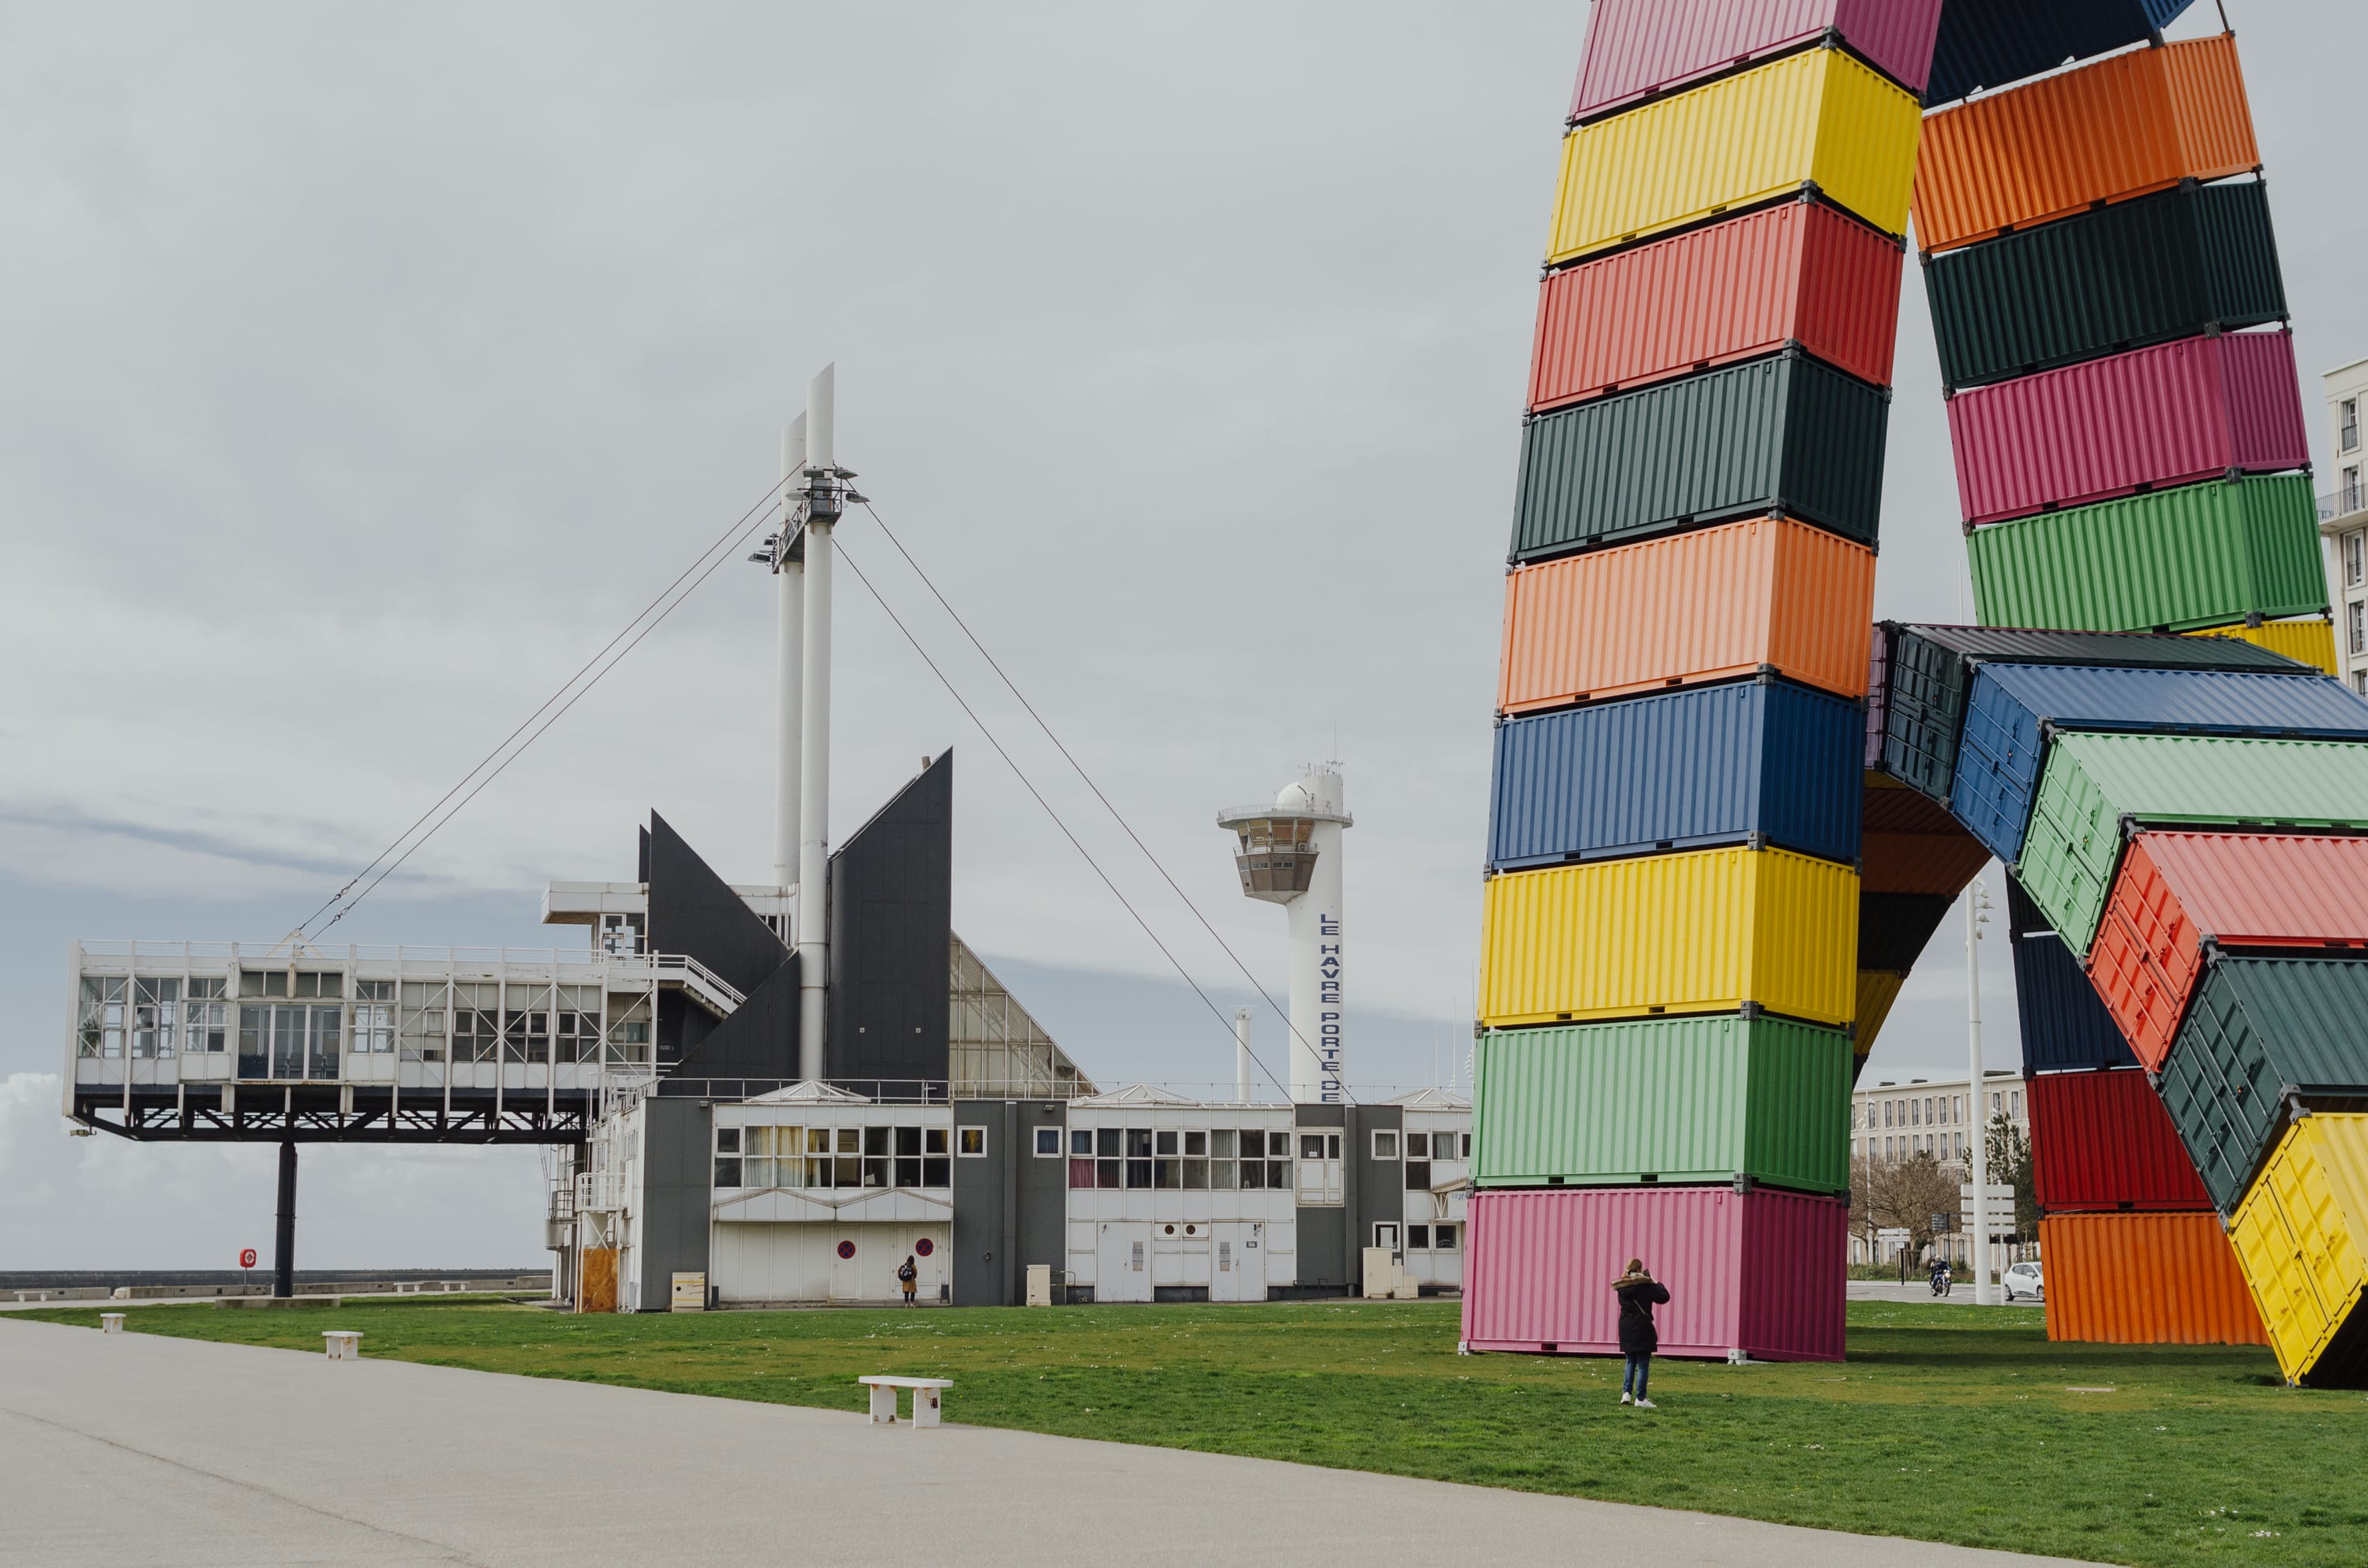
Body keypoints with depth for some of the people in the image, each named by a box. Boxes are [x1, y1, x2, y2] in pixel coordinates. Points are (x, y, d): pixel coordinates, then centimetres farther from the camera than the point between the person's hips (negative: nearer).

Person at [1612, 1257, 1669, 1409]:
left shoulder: (1621, 1286, 3)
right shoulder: (1645, 1285, -12)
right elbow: (1663, 1298, -6)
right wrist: (1659, 1284, 12)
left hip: (1626, 1329, 5)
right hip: (1642, 1328, -5)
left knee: (1631, 1362, 19)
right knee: (1643, 1365, -1)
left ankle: (1626, 1393, 8)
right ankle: (1640, 1399, -3)